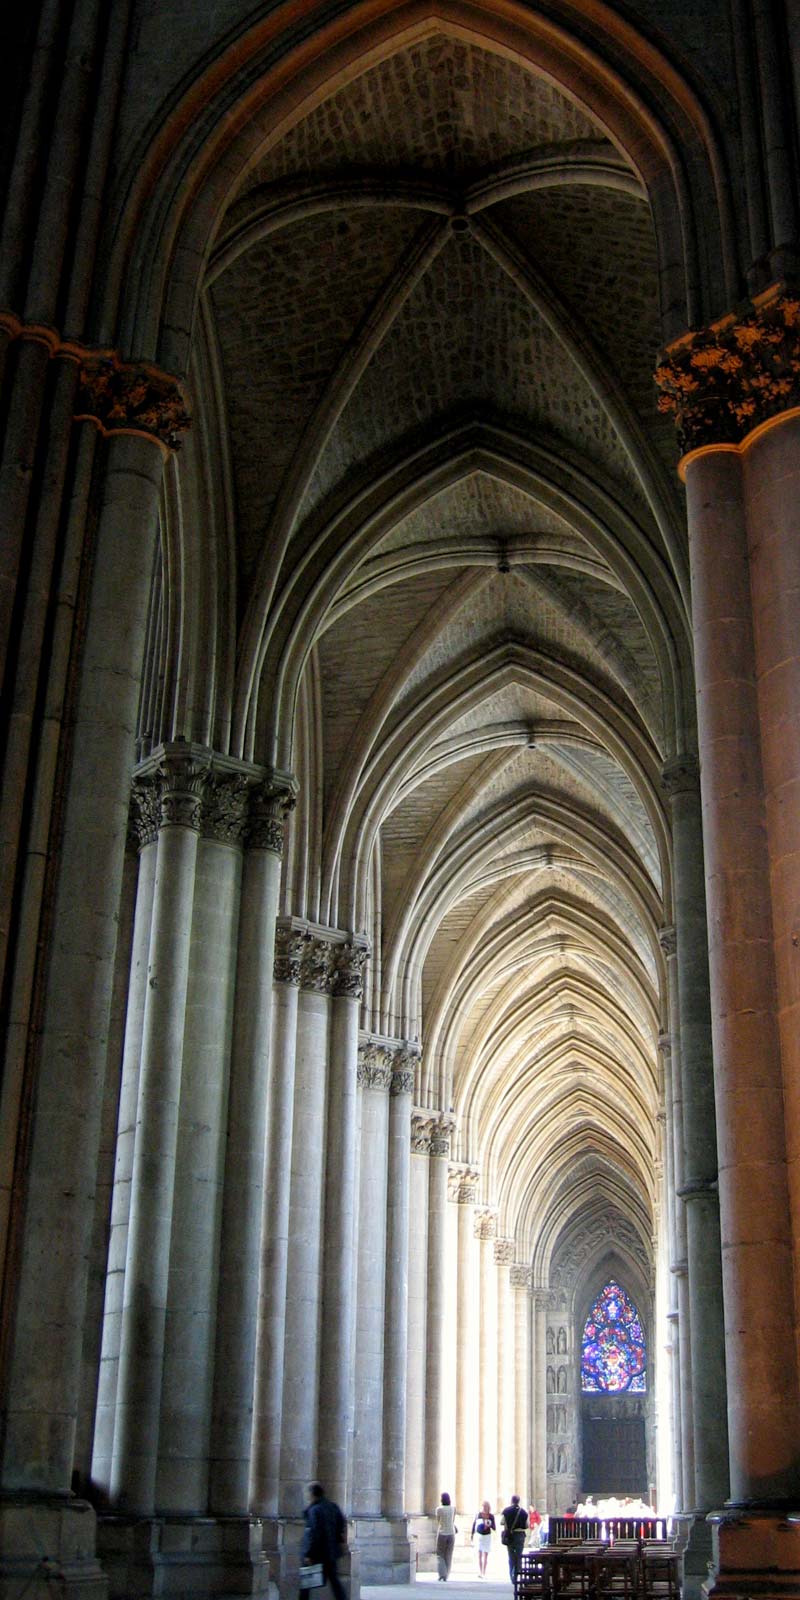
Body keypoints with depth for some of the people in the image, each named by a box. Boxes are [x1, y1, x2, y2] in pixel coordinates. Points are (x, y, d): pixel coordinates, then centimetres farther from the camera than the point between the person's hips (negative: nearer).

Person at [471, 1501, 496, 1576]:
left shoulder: (491, 1516, -6)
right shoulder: (478, 1514, -6)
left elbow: (494, 1528, -3)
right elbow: (474, 1524, 6)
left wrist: (490, 1525, -24)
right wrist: (472, 1534, 7)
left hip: (487, 1536, 0)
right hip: (479, 1535, 0)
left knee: (485, 1556, 2)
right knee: (479, 1555, -7)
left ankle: (484, 1573, 8)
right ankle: (480, 1572, -5)